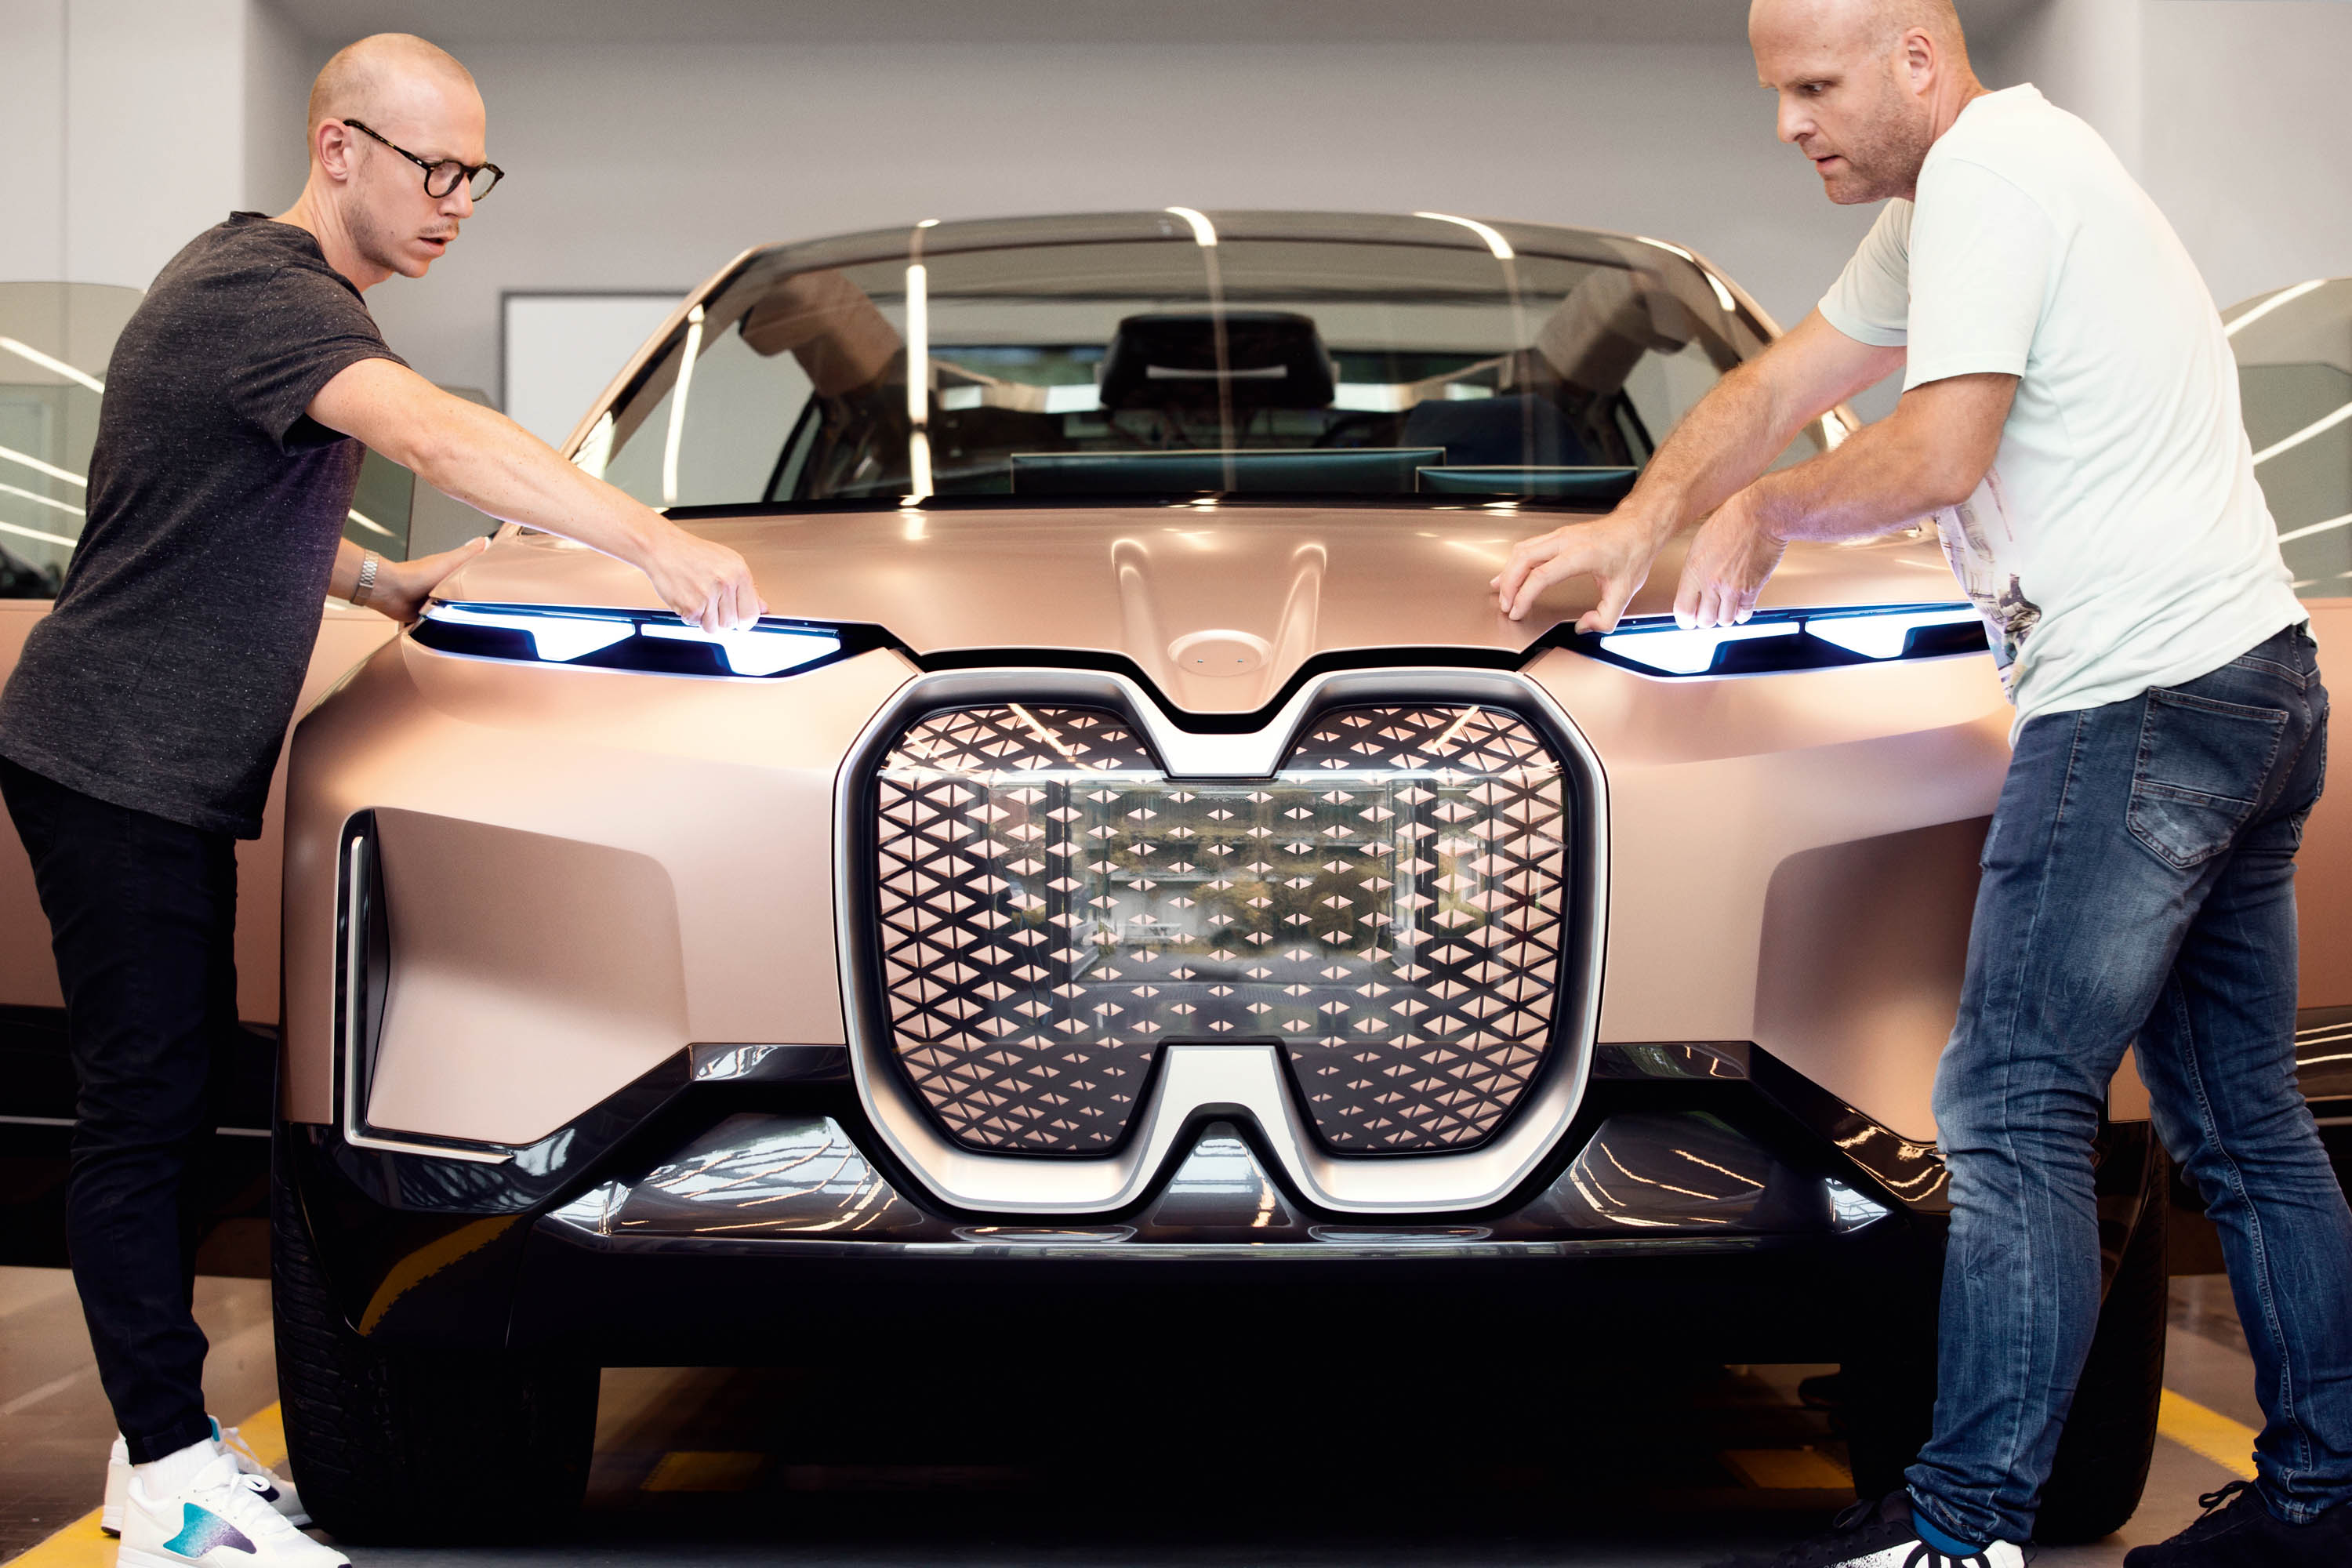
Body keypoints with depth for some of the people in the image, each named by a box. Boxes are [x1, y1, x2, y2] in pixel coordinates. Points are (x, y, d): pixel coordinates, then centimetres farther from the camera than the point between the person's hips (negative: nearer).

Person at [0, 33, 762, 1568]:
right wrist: (655, 542, -36)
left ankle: (165, 1442, 20)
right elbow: (438, 434, -34)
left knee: (181, 1091, 12)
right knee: (143, 1109, -7)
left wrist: (378, 579, 13)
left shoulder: (292, 294, 16)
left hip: (172, 771, 10)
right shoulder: (256, 294, -19)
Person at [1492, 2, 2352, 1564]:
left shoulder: (1991, 169, -11)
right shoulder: (1950, 197, 21)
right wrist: (1647, 516, 16)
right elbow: (1786, 380, 27)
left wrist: (1766, 512, -1)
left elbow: (1937, 453, -17)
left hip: (2143, 699, -11)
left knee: (2013, 1114, -10)